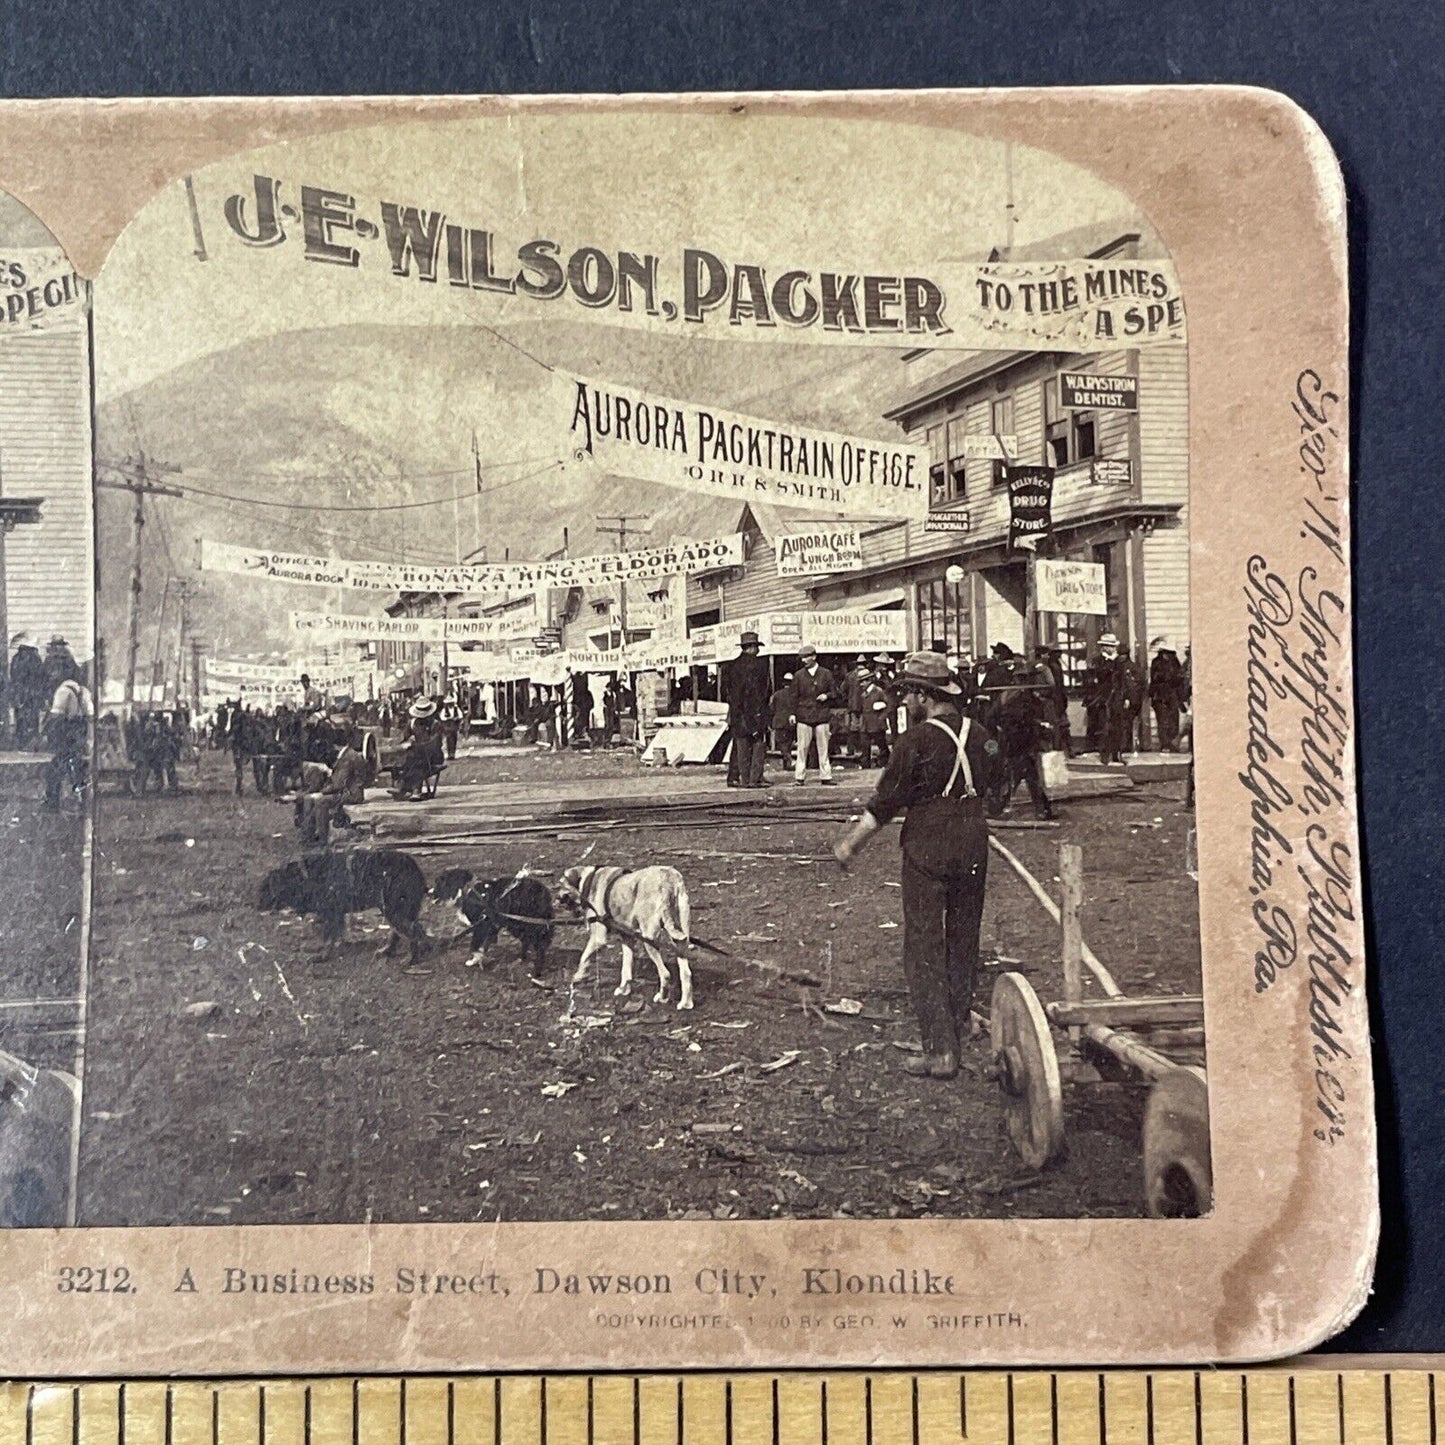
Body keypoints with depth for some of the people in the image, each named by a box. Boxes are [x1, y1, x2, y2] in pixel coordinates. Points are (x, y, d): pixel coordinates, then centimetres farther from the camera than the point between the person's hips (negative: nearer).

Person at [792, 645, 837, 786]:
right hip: (804, 715, 0)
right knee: (802, 747, -2)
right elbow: (794, 696, 8)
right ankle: (799, 777, 2)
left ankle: (826, 776, 9)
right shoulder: (798, 675, 7)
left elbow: (834, 691, 11)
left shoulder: (826, 674, 6)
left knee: (823, 748, 3)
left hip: (822, 715, 0)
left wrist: (826, 696, -9)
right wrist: (793, 713, 1)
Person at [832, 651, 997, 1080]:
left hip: (927, 849, -6)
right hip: (973, 844, 6)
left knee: (924, 948, -1)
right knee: (963, 940, 20)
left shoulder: (916, 740, -14)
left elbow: (888, 798, -11)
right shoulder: (979, 736, 4)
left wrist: (852, 841, -1)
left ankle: (940, 1050, -4)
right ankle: (958, 1023, 36)